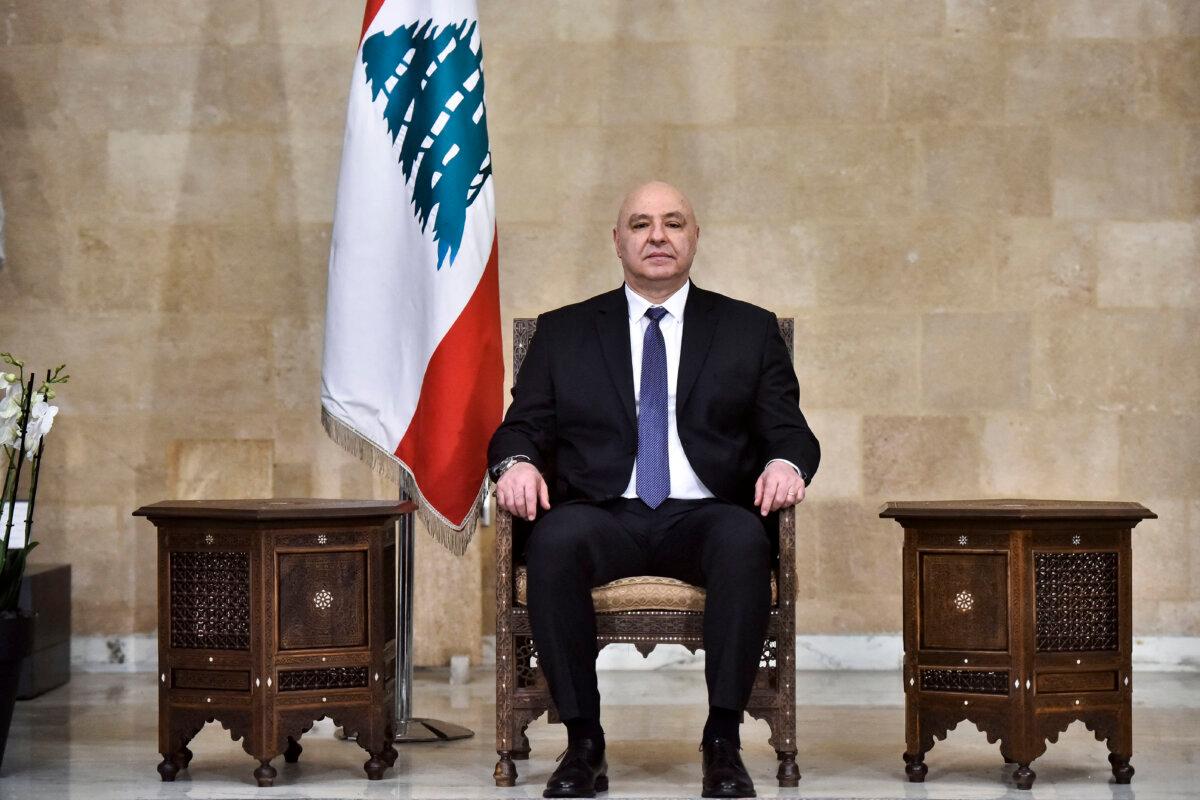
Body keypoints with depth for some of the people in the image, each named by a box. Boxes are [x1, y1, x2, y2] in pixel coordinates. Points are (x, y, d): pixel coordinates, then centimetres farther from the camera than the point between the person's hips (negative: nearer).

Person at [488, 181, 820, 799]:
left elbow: (789, 432, 11)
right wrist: (517, 462, -13)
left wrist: (786, 463, -14)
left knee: (744, 540, -36)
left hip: (704, 518, 0)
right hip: (604, 515, 0)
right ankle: (582, 743, -25)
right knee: (555, 539, -35)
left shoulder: (750, 330, 17)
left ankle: (723, 743, -27)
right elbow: (522, 428, 12)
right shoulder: (562, 333, 18)